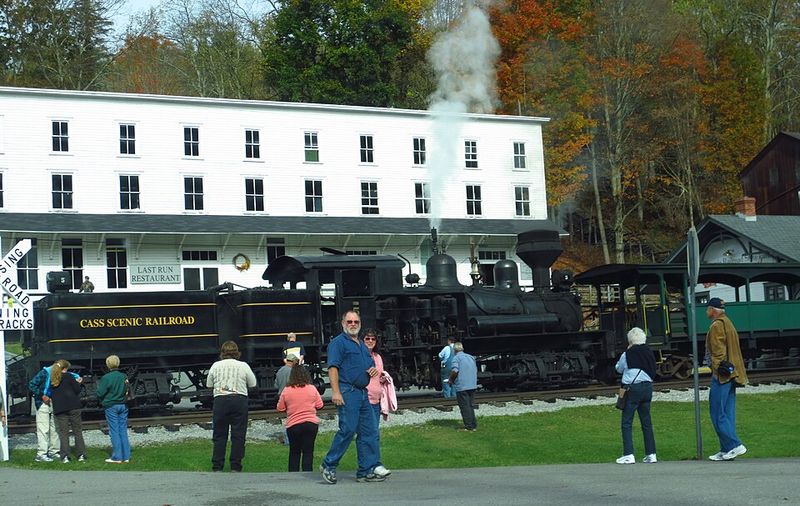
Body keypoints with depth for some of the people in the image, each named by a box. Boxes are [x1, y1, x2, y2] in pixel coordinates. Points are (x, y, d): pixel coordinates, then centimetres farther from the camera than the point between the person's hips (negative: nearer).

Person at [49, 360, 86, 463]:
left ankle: (65, 456, -2)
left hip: (59, 409, 3)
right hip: (73, 407, -3)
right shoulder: (69, 377, -4)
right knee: (78, 431, 6)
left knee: (63, 433, 5)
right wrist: (77, 383, 14)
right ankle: (81, 455, 5)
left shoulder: (53, 379, 9)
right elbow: (77, 390, -6)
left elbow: (51, 394, 17)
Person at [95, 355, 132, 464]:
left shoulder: (106, 378, -13)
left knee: (114, 432, -1)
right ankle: (126, 456, 9)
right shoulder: (124, 376, 2)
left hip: (111, 406, -5)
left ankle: (117, 457, -1)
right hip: (123, 406, 5)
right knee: (123, 431, 8)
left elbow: (100, 393, -12)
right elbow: (129, 390, 8)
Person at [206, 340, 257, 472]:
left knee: (219, 435, 7)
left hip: (220, 400, 1)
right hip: (239, 400, -1)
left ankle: (217, 466, 6)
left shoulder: (215, 365, 5)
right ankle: (235, 467, 3)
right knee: (238, 434, 3)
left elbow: (209, 385, 12)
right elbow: (253, 384, 9)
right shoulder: (243, 366, 2)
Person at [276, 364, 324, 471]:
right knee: (308, 452, 3)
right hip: (311, 423, 0)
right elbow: (319, 406, 5)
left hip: (293, 425, 0)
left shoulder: (286, 391, -4)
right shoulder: (312, 389, -2)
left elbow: (280, 408, 2)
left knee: (294, 452, 13)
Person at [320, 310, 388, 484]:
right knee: (347, 430, -12)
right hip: (347, 392, -9)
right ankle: (328, 465, 0)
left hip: (363, 393, 9)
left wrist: (374, 370, 8)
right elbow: (333, 367, -13)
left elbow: (371, 365, 33)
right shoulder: (338, 342, -3)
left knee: (369, 432, 4)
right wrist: (335, 392, -22)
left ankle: (366, 471, 8)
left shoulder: (362, 346, 23)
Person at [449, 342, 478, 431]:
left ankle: (468, 427, -2)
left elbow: (455, 371, -20)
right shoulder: (471, 357, 14)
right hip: (472, 385, 7)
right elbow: (476, 370, 18)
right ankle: (474, 426, 16)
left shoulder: (456, 358, -8)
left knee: (465, 407, -2)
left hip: (461, 386, -7)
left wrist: (451, 379, -4)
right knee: (470, 406, 15)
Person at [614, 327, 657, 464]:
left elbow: (619, 369, 7)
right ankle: (651, 454, 10)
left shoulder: (628, 354, -9)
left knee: (627, 422, 0)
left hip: (632, 388, -5)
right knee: (646, 422, 11)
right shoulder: (649, 352, 5)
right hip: (647, 387, 5)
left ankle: (628, 454, -7)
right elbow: (653, 371, 15)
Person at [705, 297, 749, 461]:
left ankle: (735, 445, -13)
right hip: (731, 374, 10)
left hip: (721, 375, -10)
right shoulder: (728, 323, 20)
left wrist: (718, 369, -19)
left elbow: (718, 351, -18)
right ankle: (726, 450, 9)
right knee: (727, 413, 9)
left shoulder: (717, 325, -10)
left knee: (717, 414, -8)